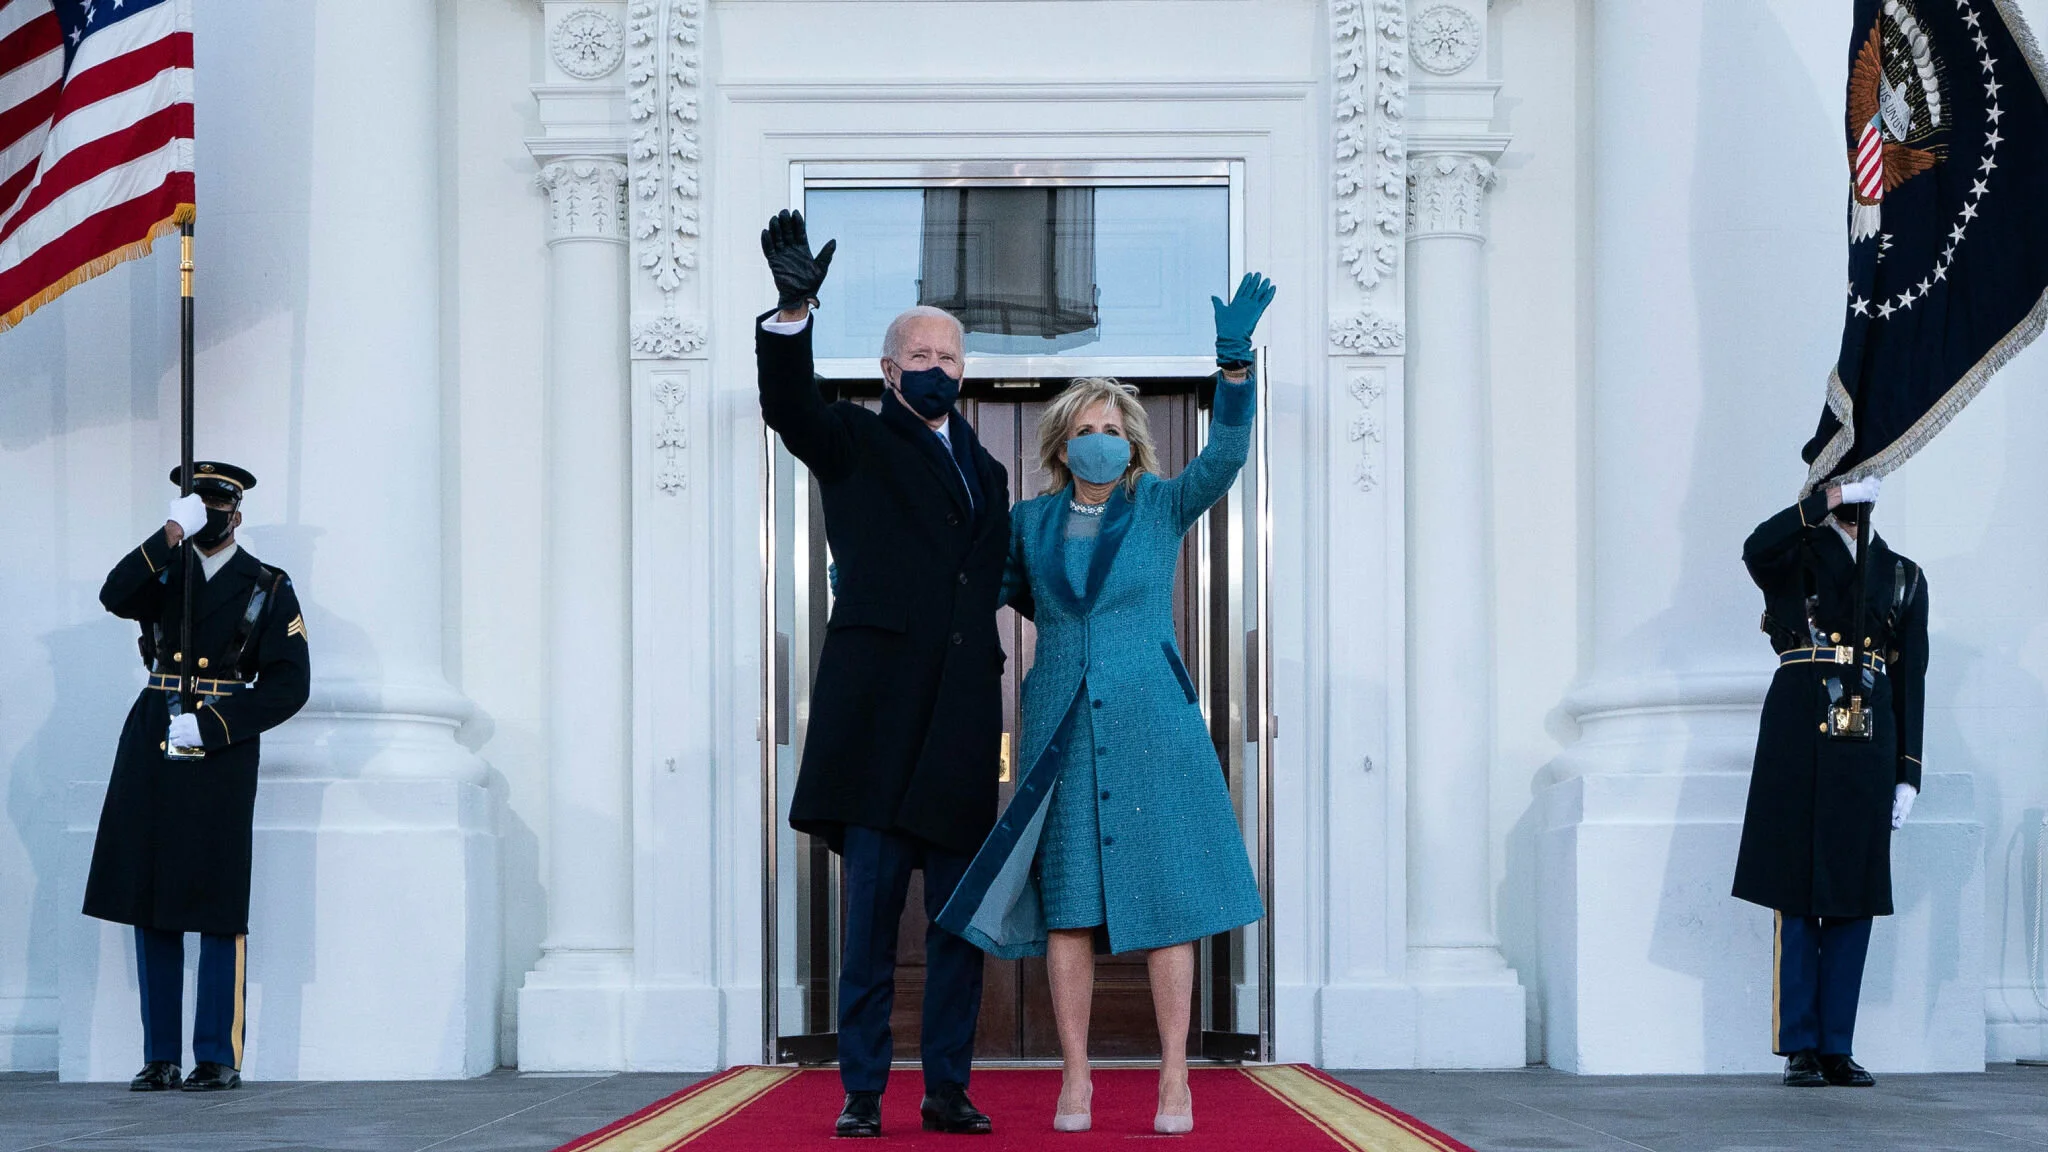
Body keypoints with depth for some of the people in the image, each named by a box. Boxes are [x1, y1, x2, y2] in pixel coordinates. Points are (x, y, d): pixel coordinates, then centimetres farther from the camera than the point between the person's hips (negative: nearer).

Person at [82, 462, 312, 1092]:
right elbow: (115, 597, -9)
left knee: (218, 911, -4)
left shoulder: (269, 588, 5)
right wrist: (171, 536, -19)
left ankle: (219, 1058, 2)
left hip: (221, 753, -3)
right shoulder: (162, 572, 13)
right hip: (152, 750, 3)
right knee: (149, 908, 5)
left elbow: (289, 685, -2)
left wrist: (209, 727, -12)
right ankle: (160, 1058, 11)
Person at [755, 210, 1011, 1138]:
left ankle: (947, 1089, 12)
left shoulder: (986, 471, 22)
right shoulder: (854, 443, 7)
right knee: (872, 908, -3)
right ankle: (862, 1093, 2)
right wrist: (793, 312, -30)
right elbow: (788, 406, -14)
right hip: (878, 708, -4)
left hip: (960, 717, 5)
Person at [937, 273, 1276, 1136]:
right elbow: (1014, 589, 28)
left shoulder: (1164, 506, 2)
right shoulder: (1031, 522, 9)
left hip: (1151, 723, -2)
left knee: (1166, 896, -3)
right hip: (1063, 727, 2)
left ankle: (1174, 1075, 3)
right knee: (1067, 904, -1)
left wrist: (1235, 356, -28)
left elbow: (1227, 451, -14)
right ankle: (1074, 1077, 6)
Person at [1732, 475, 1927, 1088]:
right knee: (1798, 896, -3)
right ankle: (1800, 1048, 2)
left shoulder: (1904, 576, 18)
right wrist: (1830, 500, -14)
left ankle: (1837, 1047, 10)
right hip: (1799, 740, -3)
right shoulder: (1794, 557, 9)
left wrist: (1907, 774, 9)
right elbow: (1756, 549, -18)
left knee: (1856, 898, 3)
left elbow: (1911, 681, 15)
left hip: (1869, 747, 3)